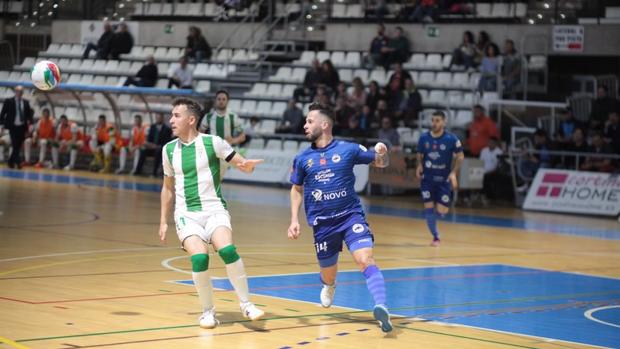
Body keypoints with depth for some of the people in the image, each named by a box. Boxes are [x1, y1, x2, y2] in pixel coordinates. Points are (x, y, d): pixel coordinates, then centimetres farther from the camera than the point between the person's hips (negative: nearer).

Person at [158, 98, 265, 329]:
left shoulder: (212, 143, -3)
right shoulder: (169, 150, 8)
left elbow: (243, 165, -1)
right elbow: (168, 187, 20)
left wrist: (247, 165, -25)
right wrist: (163, 221, 19)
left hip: (214, 209, -2)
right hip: (186, 214, 2)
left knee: (227, 250, -28)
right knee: (199, 258, -23)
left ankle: (246, 304, -11)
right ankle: (208, 311, -4)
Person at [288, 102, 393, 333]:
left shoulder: (348, 149, -2)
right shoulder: (302, 158, 5)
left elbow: (380, 163, 7)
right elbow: (297, 189, 17)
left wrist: (382, 153, -16)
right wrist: (294, 220, 4)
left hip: (351, 216, -3)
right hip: (322, 224, 3)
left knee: (366, 260, -25)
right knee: (328, 275, 14)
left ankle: (381, 308, -37)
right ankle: (329, 286, 51)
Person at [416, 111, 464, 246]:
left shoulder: (451, 139, -11)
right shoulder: (424, 138, -3)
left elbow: (460, 156, -2)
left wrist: (453, 173, -13)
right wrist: (420, 165, -9)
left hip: (444, 179, -2)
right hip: (427, 179, 2)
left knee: (441, 211, -4)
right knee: (428, 208, -4)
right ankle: (435, 237, 13)